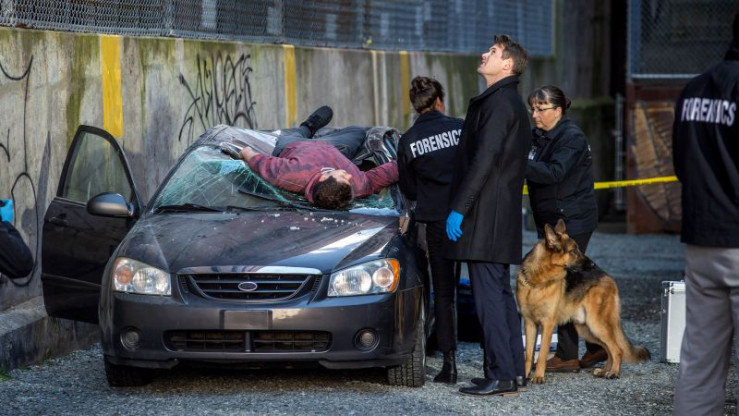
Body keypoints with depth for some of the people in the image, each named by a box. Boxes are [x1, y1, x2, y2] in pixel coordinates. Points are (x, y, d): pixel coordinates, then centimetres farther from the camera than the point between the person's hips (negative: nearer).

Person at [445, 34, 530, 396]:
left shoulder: (499, 102, -13)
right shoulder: (512, 103, 19)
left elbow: (483, 160, -20)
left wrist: (458, 209, -20)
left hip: (485, 217, -11)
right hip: (502, 217, 11)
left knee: (489, 295, -10)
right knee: (501, 294, 14)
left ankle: (500, 377, -11)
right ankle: (513, 370, 18)